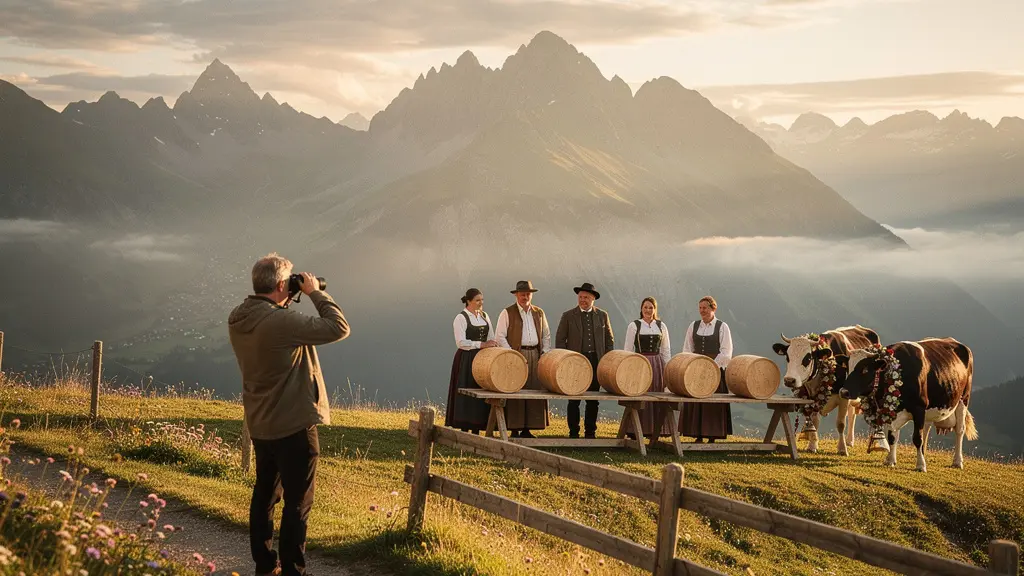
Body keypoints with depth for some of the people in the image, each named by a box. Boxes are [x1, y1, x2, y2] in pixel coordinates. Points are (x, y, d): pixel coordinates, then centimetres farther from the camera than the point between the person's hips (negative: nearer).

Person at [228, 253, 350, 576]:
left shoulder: (238, 320, 0)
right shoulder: (281, 321, -26)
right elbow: (339, 328, -24)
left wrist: (284, 305, 7)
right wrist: (315, 293, -12)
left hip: (260, 425, 8)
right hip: (294, 424, -8)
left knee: (265, 495, 18)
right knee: (297, 502, 1)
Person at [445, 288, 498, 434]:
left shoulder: (484, 316, 13)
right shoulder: (461, 318, -8)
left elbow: (491, 339, 17)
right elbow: (461, 342, -16)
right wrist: (481, 344, -20)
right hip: (466, 360, -6)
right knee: (466, 394, -5)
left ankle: (476, 430, 9)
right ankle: (464, 430, -1)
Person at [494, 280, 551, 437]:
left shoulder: (539, 313, 15)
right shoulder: (507, 313, 1)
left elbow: (546, 336, 21)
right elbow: (499, 337, -3)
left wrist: (545, 354, 6)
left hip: (535, 356, 5)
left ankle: (527, 429, 7)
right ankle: (515, 430, -6)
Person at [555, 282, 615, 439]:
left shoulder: (602, 315, 10)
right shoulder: (568, 316, 4)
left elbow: (609, 339, 14)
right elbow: (560, 340, 4)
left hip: (596, 361, 2)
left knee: (593, 400, 5)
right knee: (574, 400, -3)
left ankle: (590, 432, 13)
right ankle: (573, 432, 2)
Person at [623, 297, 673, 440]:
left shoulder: (661, 326, 10)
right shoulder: (634, 325, 2)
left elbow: (666, 350, 13)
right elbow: (627, 349, 2)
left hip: (657, 365, 3)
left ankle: (656, 433, 7)